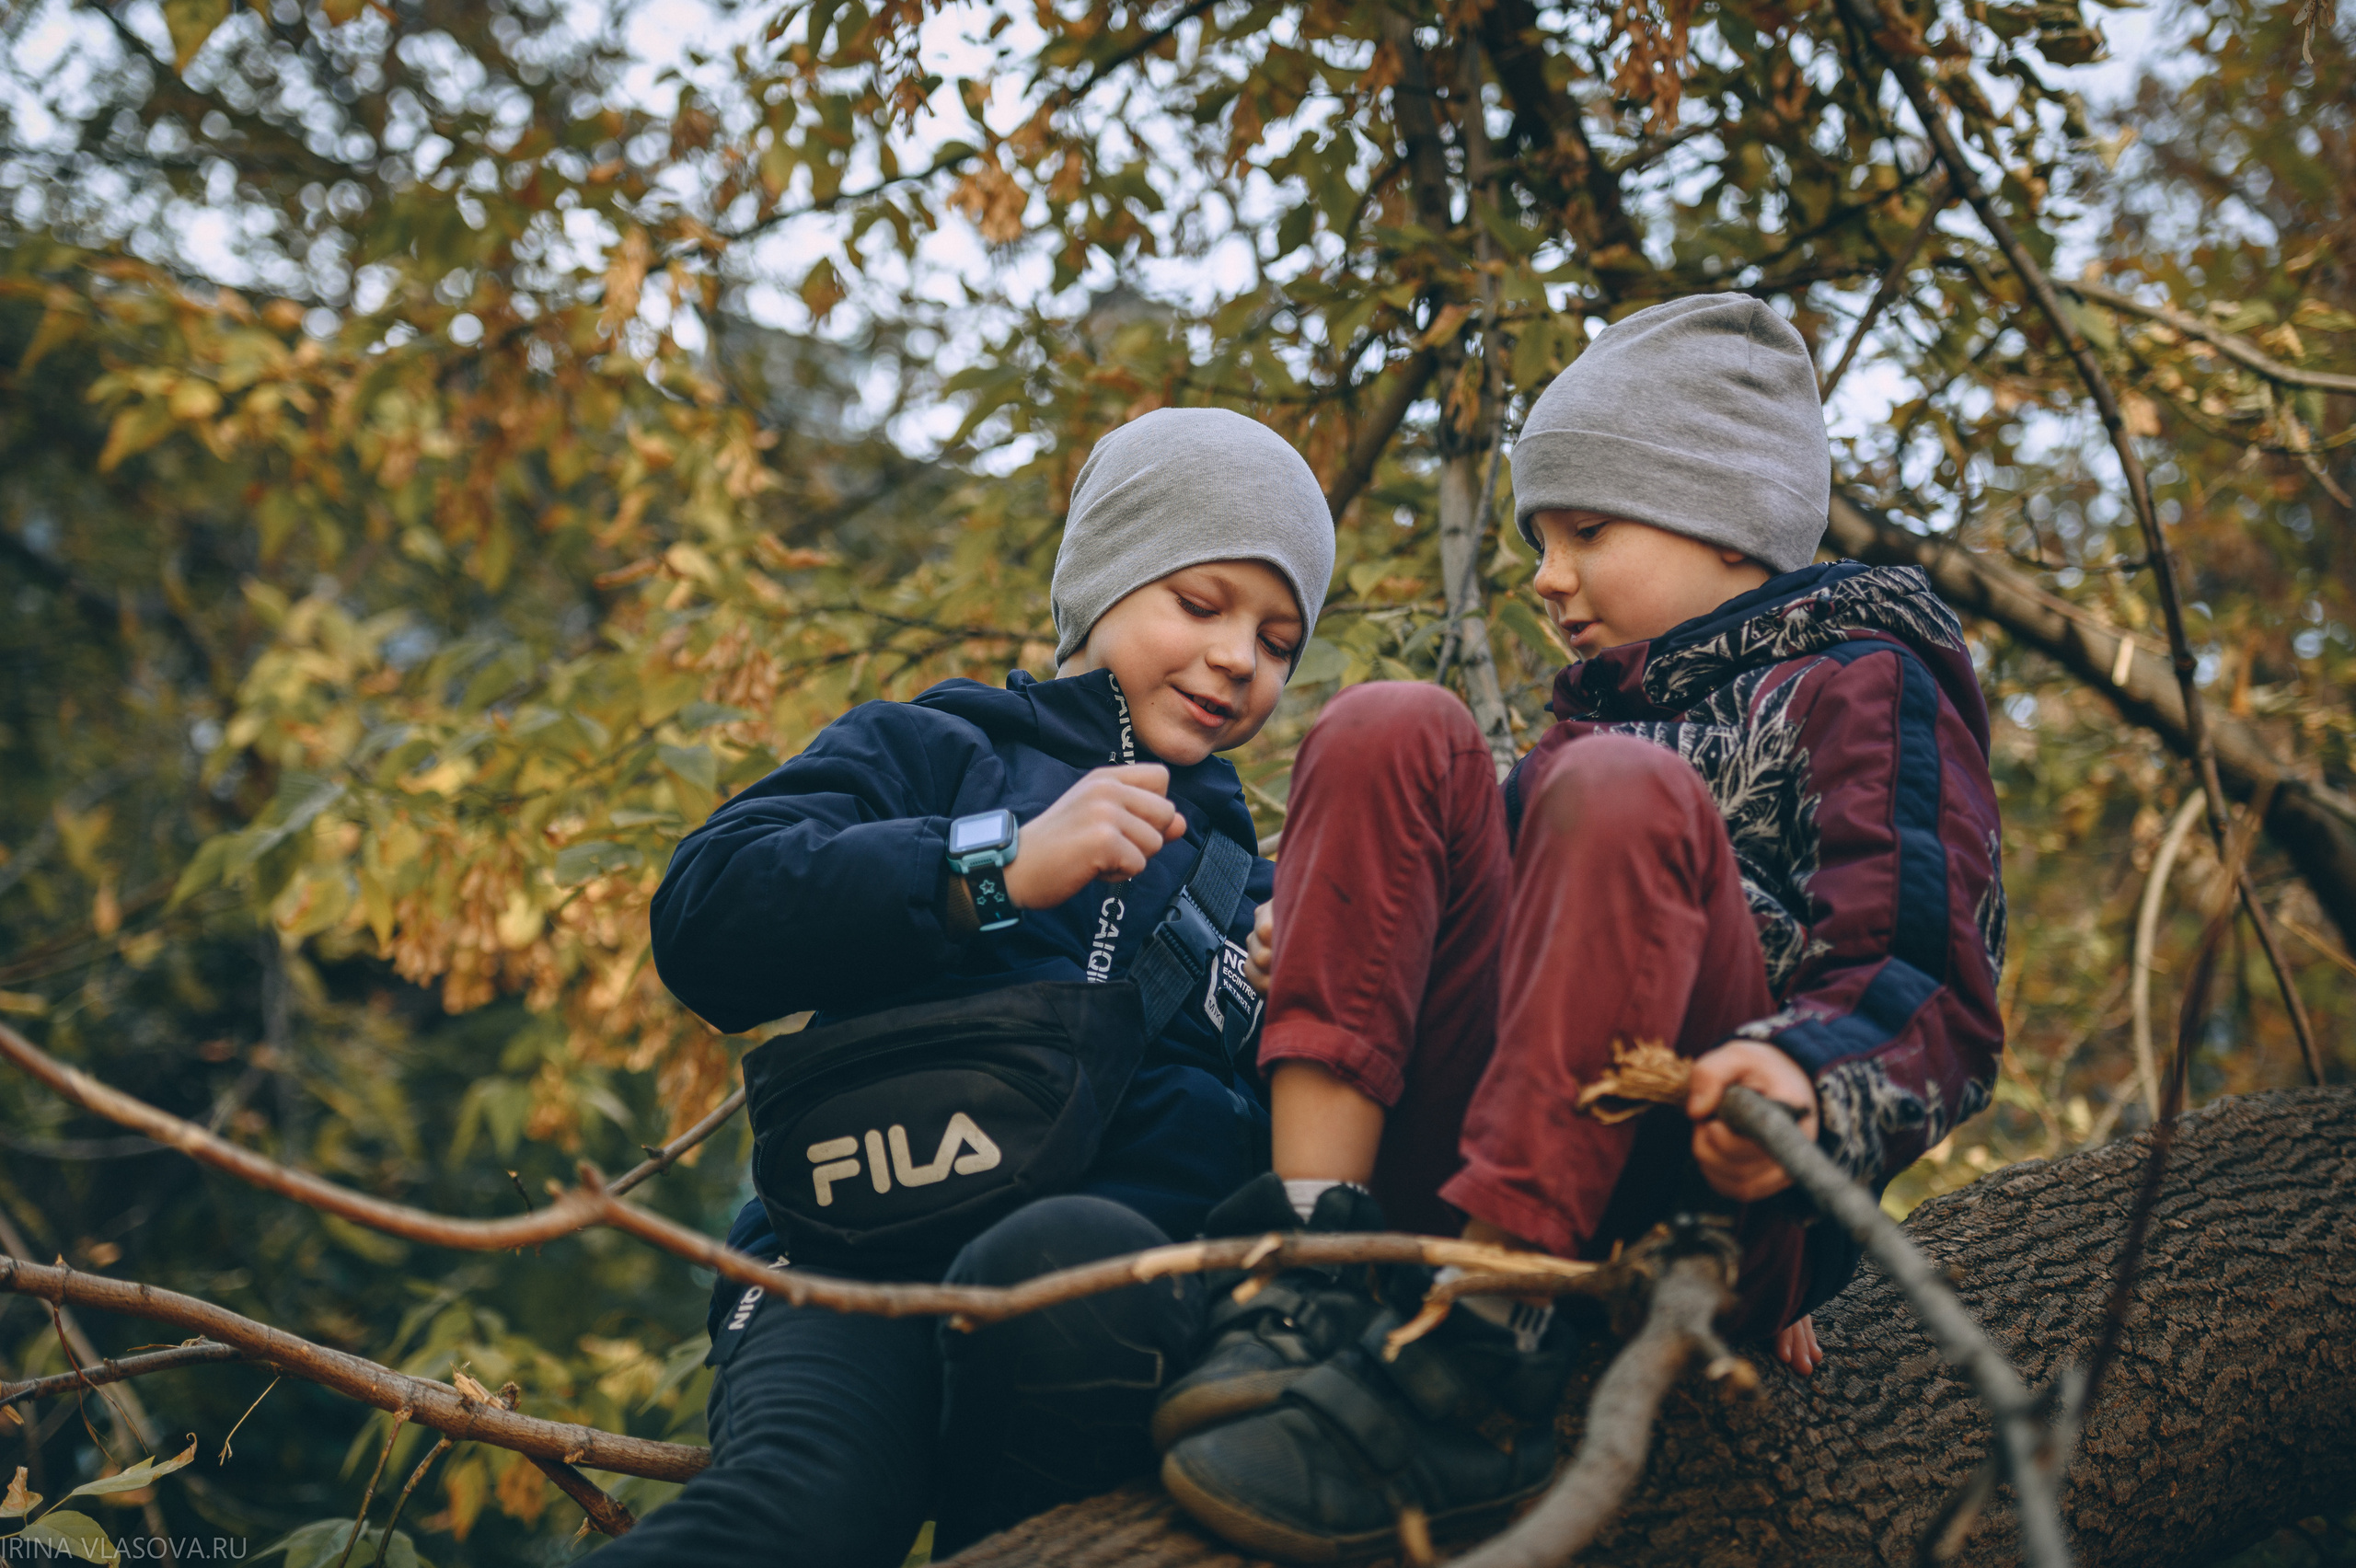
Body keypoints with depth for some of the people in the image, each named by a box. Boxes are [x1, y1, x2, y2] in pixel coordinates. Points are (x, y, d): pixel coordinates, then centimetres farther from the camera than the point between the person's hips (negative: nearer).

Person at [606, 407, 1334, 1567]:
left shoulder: (1249, 883, 36)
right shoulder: (932, 753, 22)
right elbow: (705, 917, 3)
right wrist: (1002, 868, -5)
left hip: (1142, 1250, 3)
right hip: (868, 1247, -3)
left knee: (1066, 1272, -39)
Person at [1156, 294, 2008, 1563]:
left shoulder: (1858, 682, 9)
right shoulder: (1596, 710, 33)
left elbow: (1938, 997, -5)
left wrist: (1804, 1084, -27)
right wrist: (1322, 954, 13)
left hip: (1696, 1189, -6)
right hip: (1491, 1159, 6)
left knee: (1625, 793, -29)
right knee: (1392, 734, -7)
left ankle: (1480, 1360, -35)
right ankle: (1315, 1275, -24)